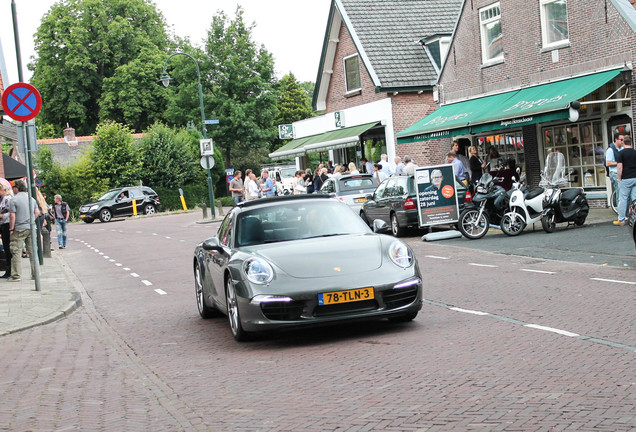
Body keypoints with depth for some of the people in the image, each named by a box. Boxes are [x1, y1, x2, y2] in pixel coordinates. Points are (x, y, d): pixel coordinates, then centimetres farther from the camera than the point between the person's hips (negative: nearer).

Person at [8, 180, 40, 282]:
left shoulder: (14, 200, -9)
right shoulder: (31, 198, 10)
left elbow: (12, 216, -13)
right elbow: (37, 212, 13)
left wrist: (11, 228, -6)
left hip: (19, 229, -6)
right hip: (31, 228, 6)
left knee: (16, 252, -1)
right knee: (32, 251, 9)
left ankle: (16, 275, -3)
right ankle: (35, 274, 11)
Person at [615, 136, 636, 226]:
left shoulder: (621, 153, -6)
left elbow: (620, 167, -11)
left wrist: (619, 179, -3)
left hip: (626, 179, -5)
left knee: (623, 199, 0)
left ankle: (621, 220, 2)